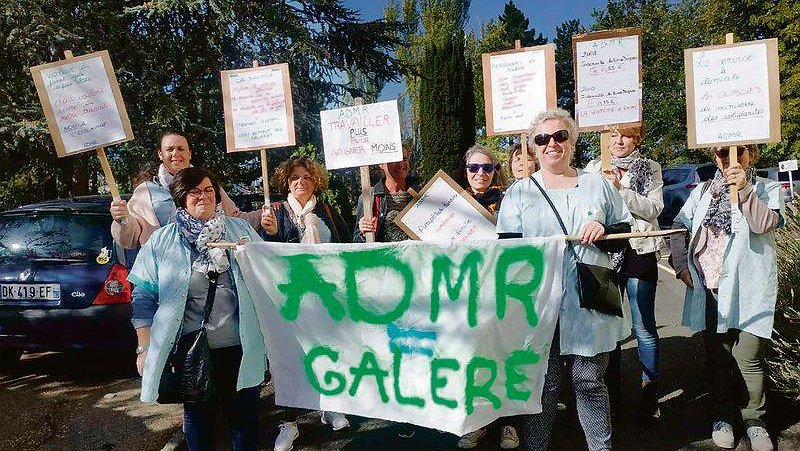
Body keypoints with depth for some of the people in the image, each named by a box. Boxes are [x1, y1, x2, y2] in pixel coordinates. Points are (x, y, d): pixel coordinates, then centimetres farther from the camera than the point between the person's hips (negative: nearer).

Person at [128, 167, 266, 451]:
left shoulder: (241, 230, 7)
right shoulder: (161, 241, 4)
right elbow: (144, 298, 3)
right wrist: (145, 348, -2)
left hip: (241, 347, 1)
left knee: (245, 416, 12)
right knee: (198, 417, 16)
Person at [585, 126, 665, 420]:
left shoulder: (650, 169, 7)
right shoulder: (594, 169, 10)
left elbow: (654, 208, -6)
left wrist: (620, 189, -16)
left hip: (640, 252, -1)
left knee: (644, 328, 2)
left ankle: (650, 395, 17)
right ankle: (612, 393, 22)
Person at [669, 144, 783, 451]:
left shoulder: (768, 189, 5)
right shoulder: (703, 191, 14)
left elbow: (763, 224, -13)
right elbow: (678, 227, 14)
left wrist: (743, 189, -21)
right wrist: (681, 265, 3)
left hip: (749, 288, -3)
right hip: (709, 287, 3)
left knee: (749, 359, -2)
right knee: (717, 357, 11)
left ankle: (753, 419, 19)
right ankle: (723, 417, 27)